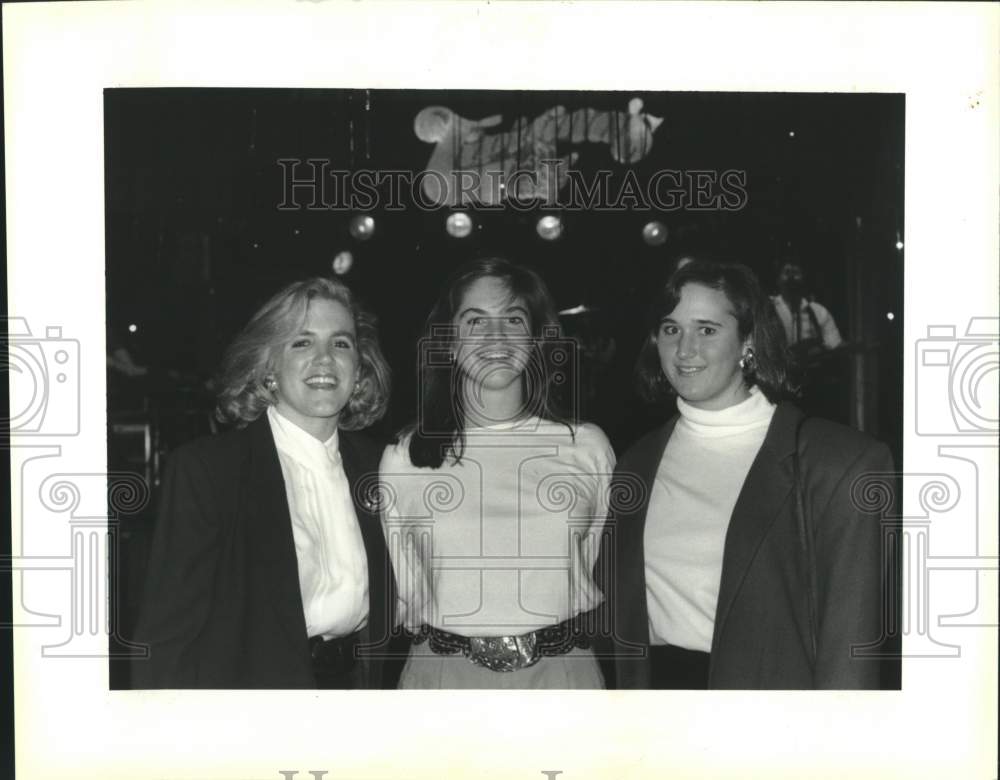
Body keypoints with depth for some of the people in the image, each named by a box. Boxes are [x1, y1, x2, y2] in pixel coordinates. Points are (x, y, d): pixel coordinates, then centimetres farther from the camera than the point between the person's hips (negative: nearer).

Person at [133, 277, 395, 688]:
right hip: (254, 681, -5)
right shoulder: (203, 467, -15)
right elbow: (169, 629, -17)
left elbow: (386, 601, 9)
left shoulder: (373, 464, 1)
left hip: (358, 684, 5)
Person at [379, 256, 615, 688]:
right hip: (443, 674, 0)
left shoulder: (587, 446, -1)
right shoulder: (403, 458, -2)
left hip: (562, 671, 1)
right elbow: (399, 593, 4)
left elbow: (602, 576, 6)